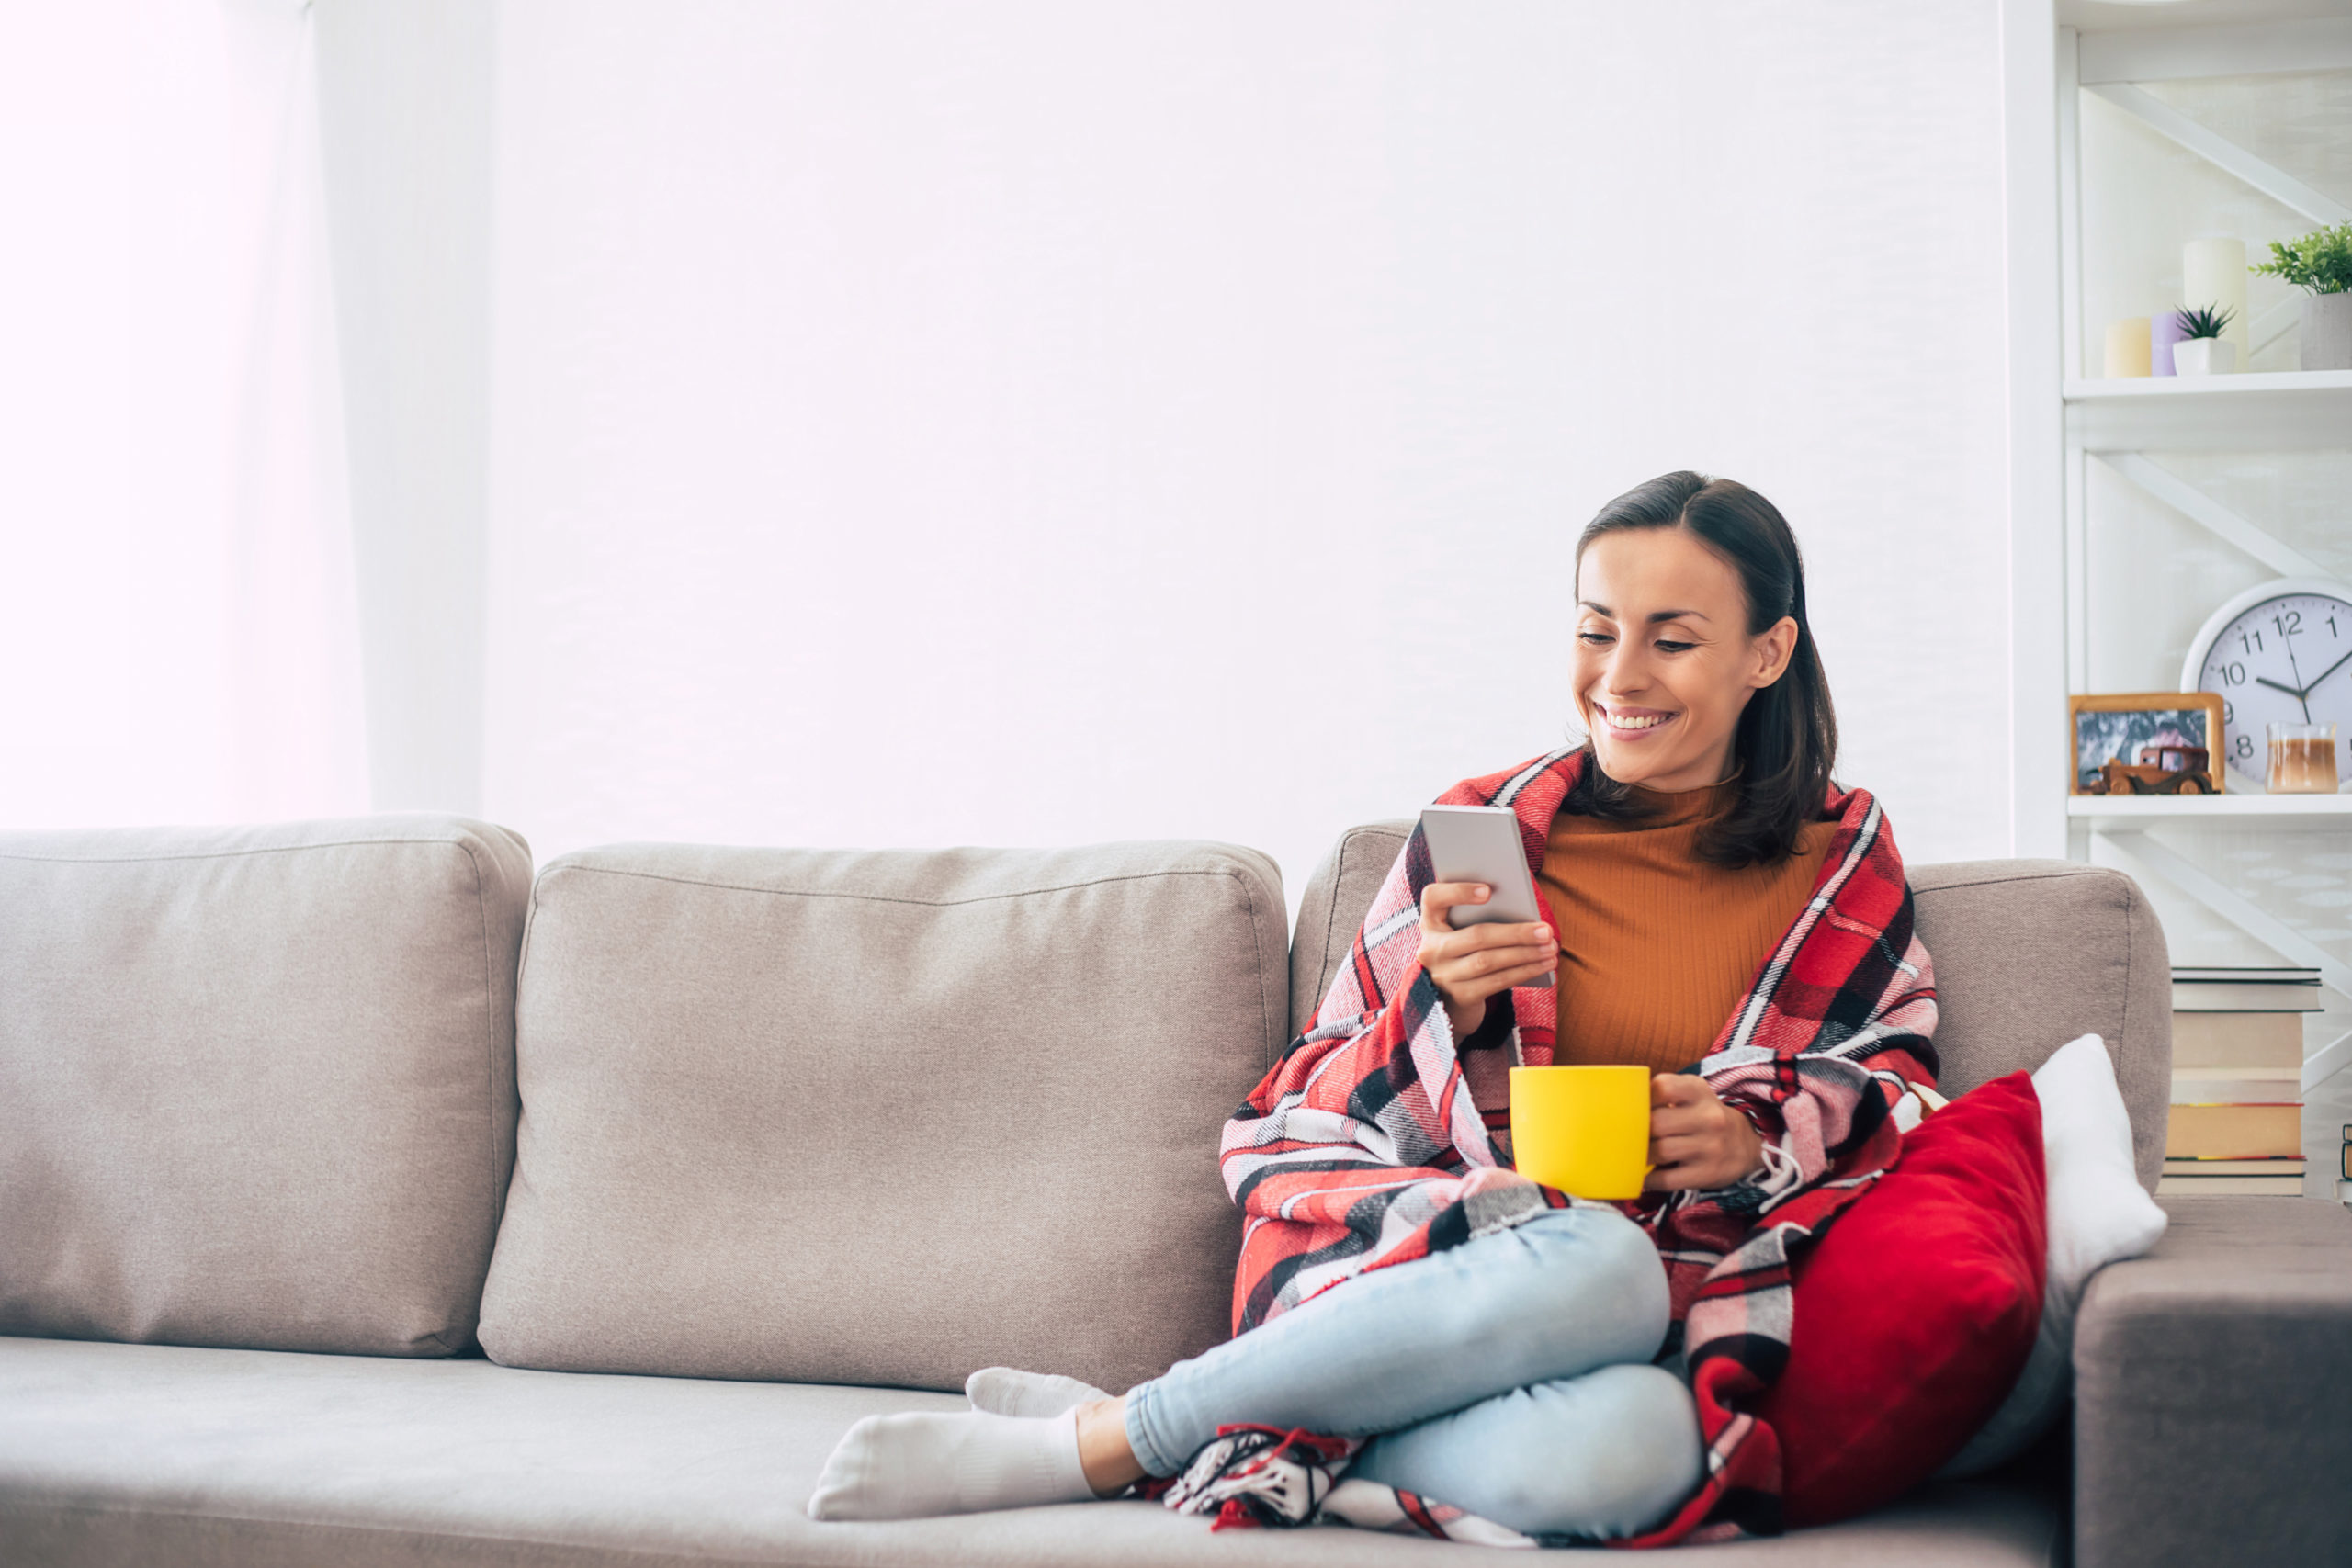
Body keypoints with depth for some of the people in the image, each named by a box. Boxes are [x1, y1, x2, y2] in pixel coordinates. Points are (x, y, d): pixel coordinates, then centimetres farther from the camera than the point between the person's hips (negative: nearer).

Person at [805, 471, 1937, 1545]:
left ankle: (1100, 1443, -24)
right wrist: (1441, 1007, -11)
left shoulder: (1845, 868, 13)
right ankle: (1101, 1434, -26)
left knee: (1632, 1446, -40)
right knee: (1597, 1263, -40)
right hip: (1405, 1255, -1)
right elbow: (1303, 1121, 10)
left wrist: (1752, 1138, -7)